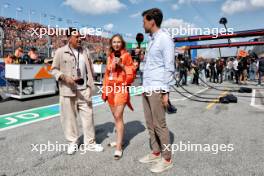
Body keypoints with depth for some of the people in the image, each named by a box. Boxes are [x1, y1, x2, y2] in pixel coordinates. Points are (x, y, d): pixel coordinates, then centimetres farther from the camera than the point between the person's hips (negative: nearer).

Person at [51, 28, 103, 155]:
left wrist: (90, 84, 9)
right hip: (68, 91, -3)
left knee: (88, 116, 5)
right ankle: (73, 142, 25)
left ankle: (90, 143, 18)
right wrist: (64, 77, -16)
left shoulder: (85, 51, 10)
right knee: (69, 117, 6)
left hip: (84, 90, 3)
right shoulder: (60, 52, -1)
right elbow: (54, 69, 1)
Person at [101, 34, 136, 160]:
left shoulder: (126, 55, -1)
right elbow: (107, 74, 17)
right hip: (111, 88, 6)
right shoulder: (110, 57, 15)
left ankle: (119, 148, -7)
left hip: (121, 88, -6)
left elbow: (131, 73, -4)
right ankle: (119, 140, 27)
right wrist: (105, 89, 14)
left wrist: (122, 65, -17)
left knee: (118, 116, -12)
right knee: (116, 116, 12)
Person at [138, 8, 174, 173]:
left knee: (159, 124, -1)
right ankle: (156, 153, 27)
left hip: (157, 89, -9)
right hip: (147, 88, 9)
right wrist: (144, 86, 15)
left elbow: (169, 67, -13)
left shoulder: (165, 38, -7)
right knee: (150, 123, 13)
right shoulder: (152, 40, 18)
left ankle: (167, 158, 13)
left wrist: (166, 92, -16)